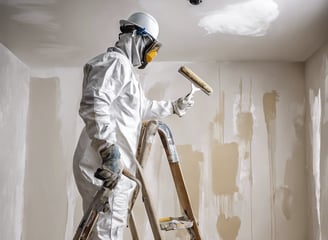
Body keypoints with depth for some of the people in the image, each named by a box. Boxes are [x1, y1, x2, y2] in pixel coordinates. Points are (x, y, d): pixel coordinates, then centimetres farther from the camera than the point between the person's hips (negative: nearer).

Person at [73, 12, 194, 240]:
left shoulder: (125, 67, 27)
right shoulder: (115, 61, -7)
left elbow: (143, 108, 43)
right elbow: (93, 104, -26)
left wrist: (174, 106, 51)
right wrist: (110, 149, -34)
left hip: (116, 165, 11)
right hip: (105, 165, -11)